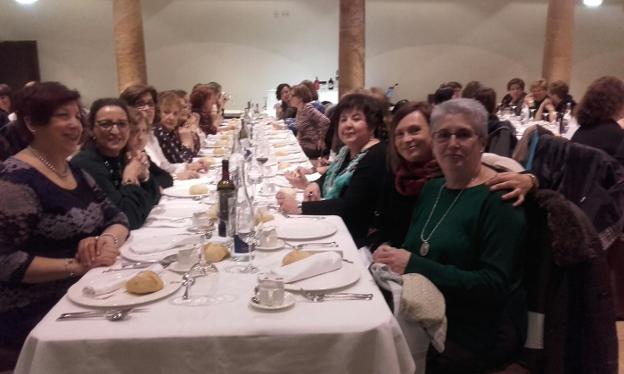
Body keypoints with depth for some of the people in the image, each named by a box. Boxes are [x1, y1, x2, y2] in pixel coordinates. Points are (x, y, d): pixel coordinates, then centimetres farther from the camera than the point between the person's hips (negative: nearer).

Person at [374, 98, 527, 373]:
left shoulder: (498, 198, -13)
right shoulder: (432, 188, 9)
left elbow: (494, 285, -20)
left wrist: (413, 265, -26)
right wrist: (392, 256, -12)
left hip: (480, 334, -6)